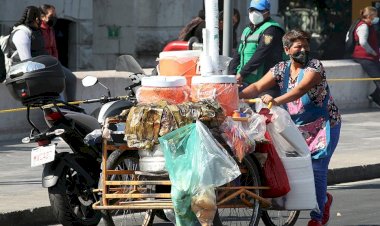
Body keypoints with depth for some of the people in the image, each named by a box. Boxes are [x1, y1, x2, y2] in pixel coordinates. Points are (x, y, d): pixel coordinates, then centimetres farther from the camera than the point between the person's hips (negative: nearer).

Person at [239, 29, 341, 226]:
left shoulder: (315, 67, -13)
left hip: (323, 125, -5)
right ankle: (324, 199, 28)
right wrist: (237, 96, -27)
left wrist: (276, 101, -45)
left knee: (317, 168, -10)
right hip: (297, 126, 5)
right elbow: (258, 87, -8)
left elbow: (301, 89, -31)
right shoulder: (281, 69, 2)